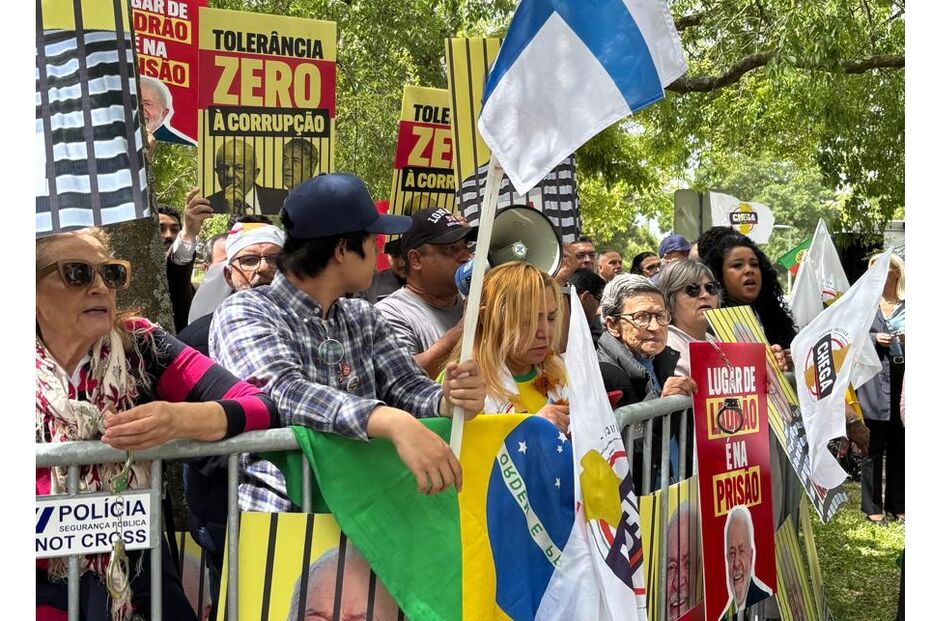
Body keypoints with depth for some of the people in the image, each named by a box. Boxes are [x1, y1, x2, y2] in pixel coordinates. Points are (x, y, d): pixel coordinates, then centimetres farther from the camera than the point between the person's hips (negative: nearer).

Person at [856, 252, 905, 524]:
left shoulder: (907, 305, 9)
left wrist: (909, 340, -9)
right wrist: (874, 338, -10)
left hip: (902, 384, 2)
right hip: (873, 383, -1)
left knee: (899, 447, 6)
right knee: (874, 447, 1)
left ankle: (897, 505, 17)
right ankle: (872, 506, 9)